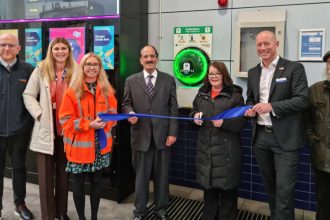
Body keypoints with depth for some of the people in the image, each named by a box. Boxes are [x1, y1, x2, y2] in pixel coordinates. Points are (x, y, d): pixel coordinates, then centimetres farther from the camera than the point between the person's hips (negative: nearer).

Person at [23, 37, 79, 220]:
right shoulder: (41, 70, 3)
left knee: (63, 173, 13)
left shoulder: (76, 71, 0)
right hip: (45, 129, 0)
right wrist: (39, 114, -8)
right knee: (45, 175, 5)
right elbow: (28, 95, 3)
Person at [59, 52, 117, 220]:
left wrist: (105, 123, -14)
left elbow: (113, 113, 7)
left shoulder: (107, 90, 4)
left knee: (96, 181, 13)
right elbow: (65, 119, -10)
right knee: (79, 183, 9)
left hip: (100, 145, 3)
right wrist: (89, 124, -19)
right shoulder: (72, 91, -8)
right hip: (80, 146, -3)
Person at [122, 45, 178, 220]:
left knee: (162, 175, 10)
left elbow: (173, 108, 2)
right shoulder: (131, 81, 5)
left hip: (163, 135, 0)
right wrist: (131, 113, -16)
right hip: (141, 135, 0)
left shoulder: (169, 80, 4)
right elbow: (126, 104, 8)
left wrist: (172, 132, -4)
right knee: (141, 175, 10)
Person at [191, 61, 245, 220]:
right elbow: (193, 111, 20)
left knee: (227, 186, 3)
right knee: (208, 184, 17)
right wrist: (195, 117, -2)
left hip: (227, 149, -5)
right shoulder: (201, 94, 12)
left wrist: (224, 123, -25)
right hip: (206, 147, 5)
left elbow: (241, 122, -10)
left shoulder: (235, 95, -5)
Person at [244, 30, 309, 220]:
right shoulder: (253, 72, 11)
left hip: (285, 138, -5)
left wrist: (271, 106, -23)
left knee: (284, 188, -3)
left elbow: (303, 100, -13)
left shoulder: (294, 68, -5)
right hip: (261, 136, 5)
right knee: (269, 184, 18)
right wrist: (250, 108, -2)